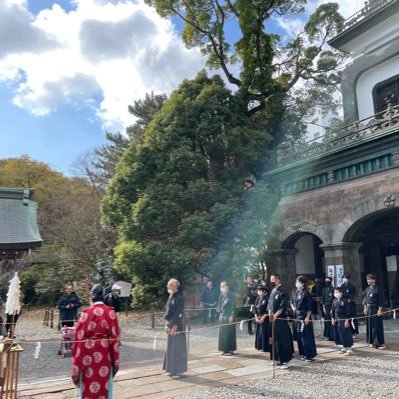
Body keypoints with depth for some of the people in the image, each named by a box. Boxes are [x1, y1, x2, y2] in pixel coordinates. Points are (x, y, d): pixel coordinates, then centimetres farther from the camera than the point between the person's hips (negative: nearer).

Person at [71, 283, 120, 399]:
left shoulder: (86, 313, -12)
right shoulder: (111, 312, -6)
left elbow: (79, 338, -10)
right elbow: (116, 337, -3)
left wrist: (77, 362, 0)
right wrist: (115, 360, 6)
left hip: (88, 356, -2)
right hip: (105, 356, 2)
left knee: (88, 387, 12)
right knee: (104, 386, 16)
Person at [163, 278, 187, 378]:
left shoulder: (179, 297, -16)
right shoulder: (170, 296, 9)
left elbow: (179, 313, -20)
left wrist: (175, 326, -21)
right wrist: (166, 324, 13)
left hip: (177, 326, -9)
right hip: (170, 325, 9)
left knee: (177, 348, 0)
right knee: (170, 347, 15)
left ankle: (179, 370, 11)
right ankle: (172, 369, 26)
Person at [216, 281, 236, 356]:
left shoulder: (230, 295, -11)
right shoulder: (221, 295, 8)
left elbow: (233, 306, -13)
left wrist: (232, 316, -16)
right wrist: (219, 311, 11)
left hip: (228, 316, -7)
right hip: (222, 316, 7)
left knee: (229, 333, -2)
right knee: (222, 333, 10)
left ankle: (230, 350, 8)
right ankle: (225, 349, 20)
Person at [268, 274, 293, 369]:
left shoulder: (283, 292, -12)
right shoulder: (272, 291, 12)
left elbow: (282, 307, -18)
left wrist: (275, 315, -23)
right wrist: (270, 314, 2)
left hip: (281, 319, -8)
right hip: (273, 319, 8)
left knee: (283, 340, -3)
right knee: (275, 340, 14)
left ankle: (287, 361, 5)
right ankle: (278, 359, 24)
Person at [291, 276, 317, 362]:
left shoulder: (306, 293, -12)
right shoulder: (296, 292, 9)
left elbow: (309, 307, -14)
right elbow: (292, 302, 23)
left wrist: (307, 317, -18)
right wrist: (293, 307, 5)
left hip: (304, 316, -7)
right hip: (297, 316, 8)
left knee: (307, 336, -2)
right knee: (299, 335, 12)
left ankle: (310, 355, 6)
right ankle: (303, 353, 23)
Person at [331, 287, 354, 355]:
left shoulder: (345, 301, -13)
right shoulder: (334, 301, 5)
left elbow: (348, 311, -13)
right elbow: (333, 310, 13)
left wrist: (347, 320, -14)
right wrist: (333, 318, 11)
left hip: (344, 320, -6)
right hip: (337, 320, 6)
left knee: (347, 334, -1)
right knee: (341, 334, 12)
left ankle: (349, 348, 8)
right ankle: (344, 347, 24)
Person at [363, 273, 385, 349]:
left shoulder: (378, 289, -11)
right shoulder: (367, 289, 9)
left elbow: (381, 301, -11)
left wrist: (380, 310, -15)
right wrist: (365, 308, 11)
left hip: (375, 309, -7)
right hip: (368, 309, 7)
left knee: (377, 326, -3)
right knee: (370, 326, 10)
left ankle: (380, 343, 5)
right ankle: (372, 342, 21)